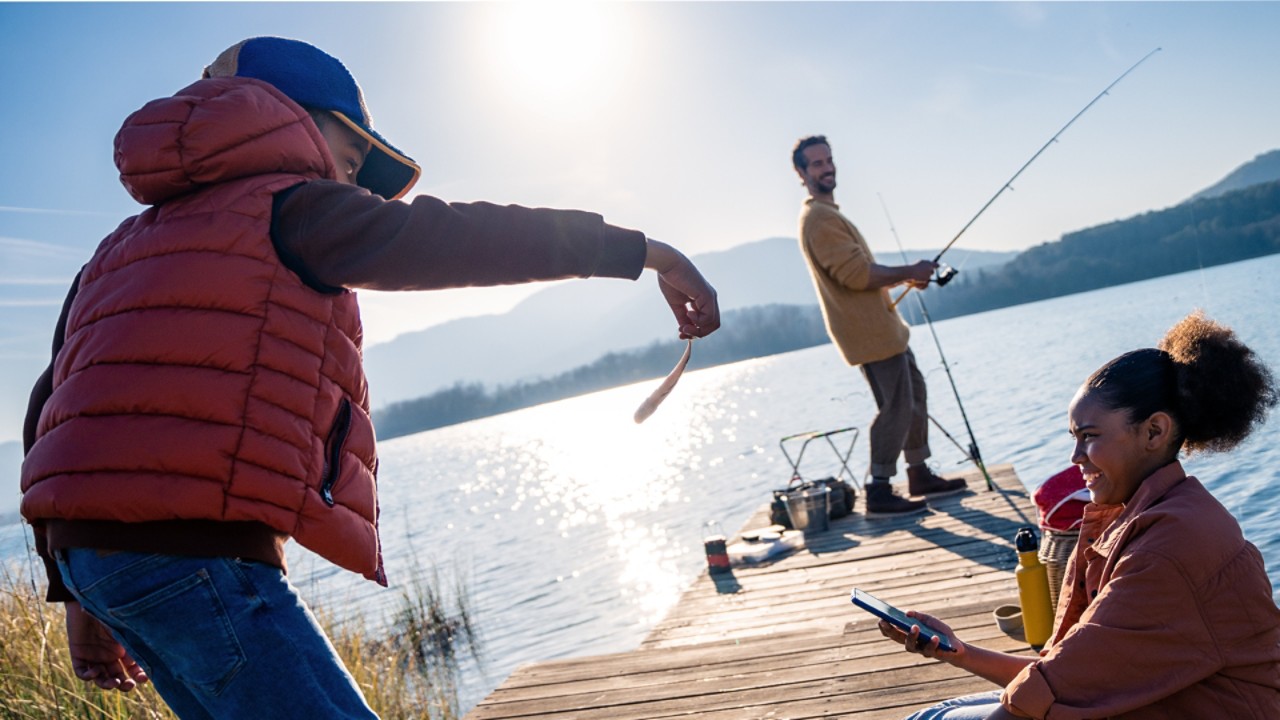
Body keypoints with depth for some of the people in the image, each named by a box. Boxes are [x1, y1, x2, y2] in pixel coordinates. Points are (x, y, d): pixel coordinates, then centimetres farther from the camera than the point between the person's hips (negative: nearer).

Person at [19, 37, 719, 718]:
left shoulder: (124, 244, 24)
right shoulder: (289, 205, 1)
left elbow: (51, 408, 20)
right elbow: (450, 238, -7)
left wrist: (81, 596, 22)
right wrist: (637, 249, -4)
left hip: (84, 546, 9)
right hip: (194, 553, -9)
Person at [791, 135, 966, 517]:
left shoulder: (829, 214, 19)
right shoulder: (818, 218, -15)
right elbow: (856, 274, -23)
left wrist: (904, 277, 9)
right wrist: (909, 271, -12)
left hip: (881, 327, 11)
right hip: (869, 332, -11)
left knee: (915, 395, 16)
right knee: (896, 406, -8)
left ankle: (920, 477, 24)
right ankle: (879, 493, -1)